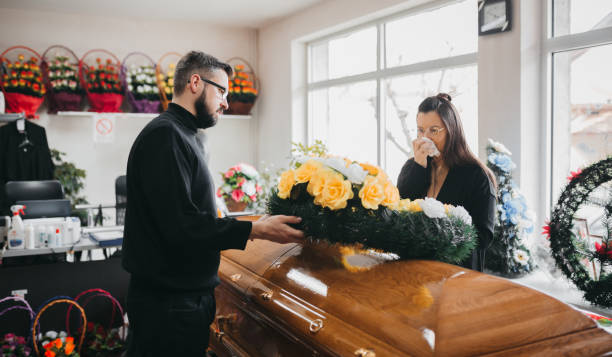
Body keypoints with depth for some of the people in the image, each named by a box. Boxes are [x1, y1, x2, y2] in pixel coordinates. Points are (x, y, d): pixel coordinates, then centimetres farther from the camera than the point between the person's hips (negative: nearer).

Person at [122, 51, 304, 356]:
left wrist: (257, 226, 10)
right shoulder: (164, 135, -17)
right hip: (169, 304, -10)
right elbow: (180, 226, -25)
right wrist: (255, 230, -20)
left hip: (189, 294, 10)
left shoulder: (184, 136, 15)